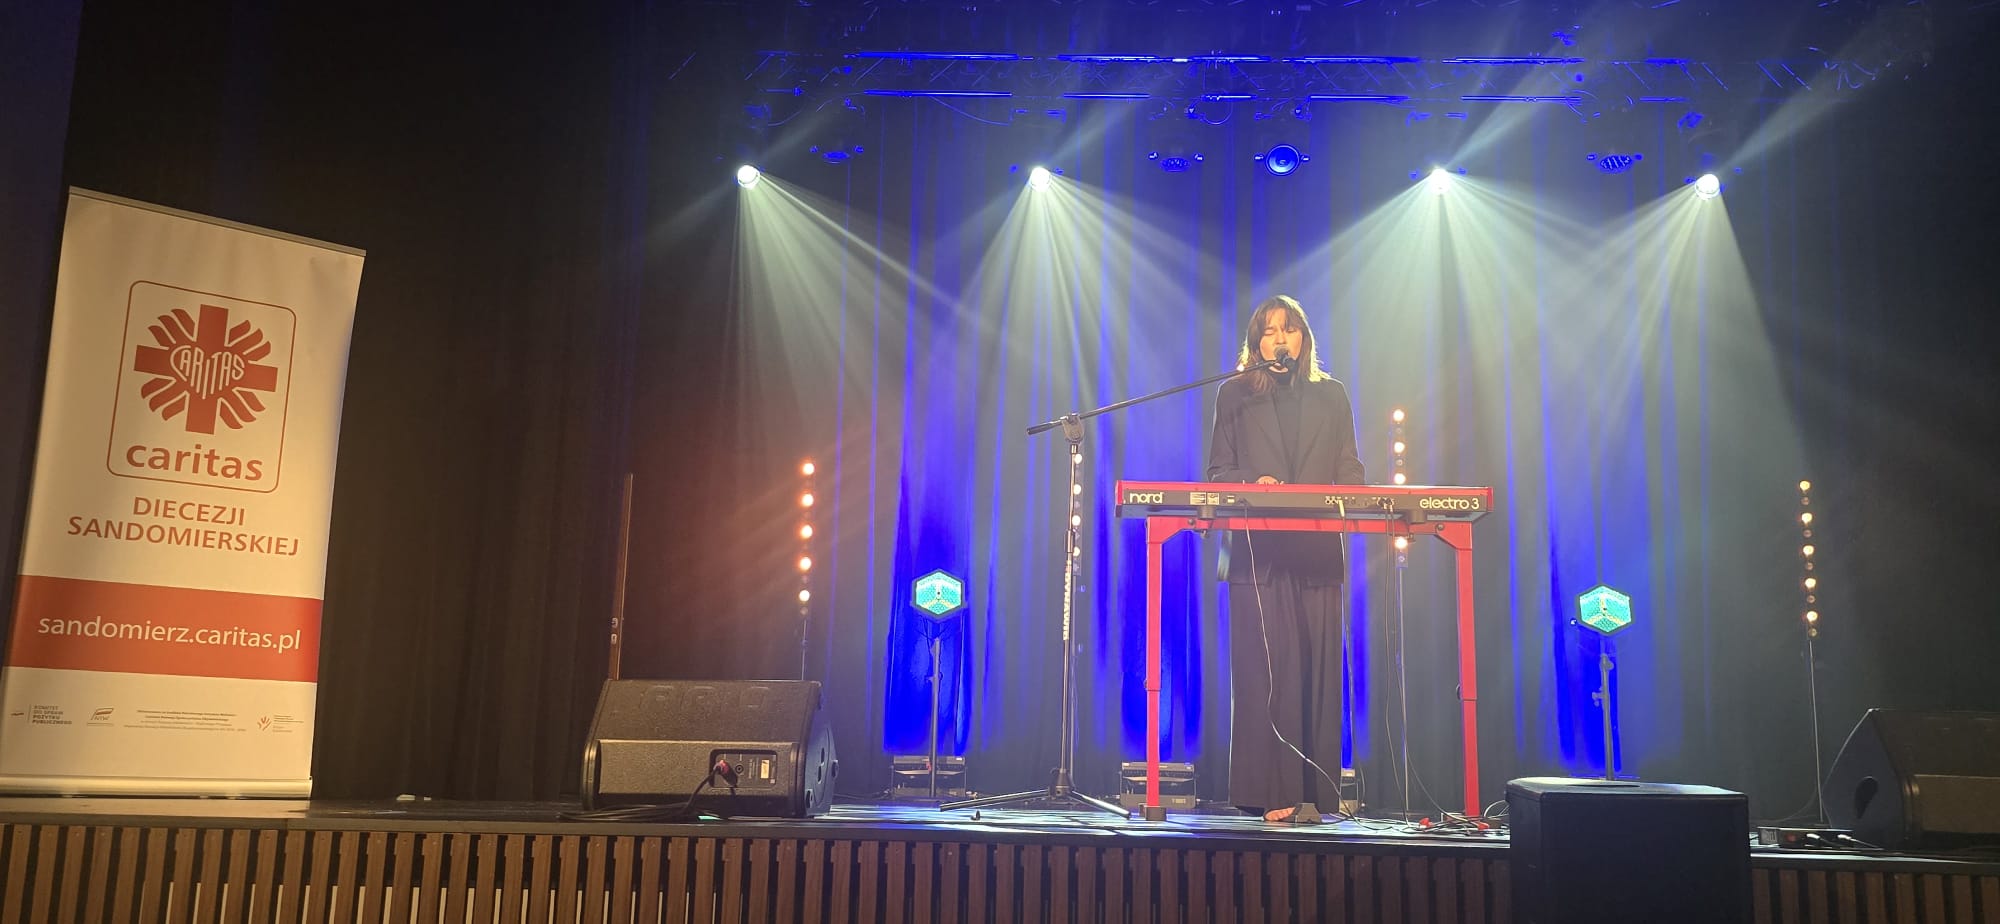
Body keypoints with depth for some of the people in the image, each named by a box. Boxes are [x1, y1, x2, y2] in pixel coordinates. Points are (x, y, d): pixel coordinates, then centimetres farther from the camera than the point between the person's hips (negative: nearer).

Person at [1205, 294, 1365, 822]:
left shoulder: (1331, 395, 17)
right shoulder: (1235, 395, 12)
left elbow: (1350, 469, 13)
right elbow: (1217, 471, 8)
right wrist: (1253, 482, -13)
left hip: (1317, 552, 2)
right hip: (1257, 552, -2)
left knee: (1317, 668, -1)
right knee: (1264, 670, -7)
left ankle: (1315, 793, 3)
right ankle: (1270, 793, -6)